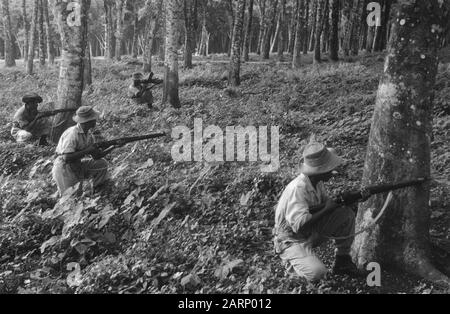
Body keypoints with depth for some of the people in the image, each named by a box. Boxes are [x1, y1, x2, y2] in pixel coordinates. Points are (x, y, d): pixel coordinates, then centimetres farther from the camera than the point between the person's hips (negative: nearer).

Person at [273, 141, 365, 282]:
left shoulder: (317, 181, -6)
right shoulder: (298, 188, -31)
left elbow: (326, 202, 8)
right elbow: (299, 225, -38)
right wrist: (326, 209, -30)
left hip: (312, 232, 8)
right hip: (292, 240, -8)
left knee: (347, 214, -6)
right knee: (317, 273, -28)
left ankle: (342, 261, 8)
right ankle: (291, 261, 5)